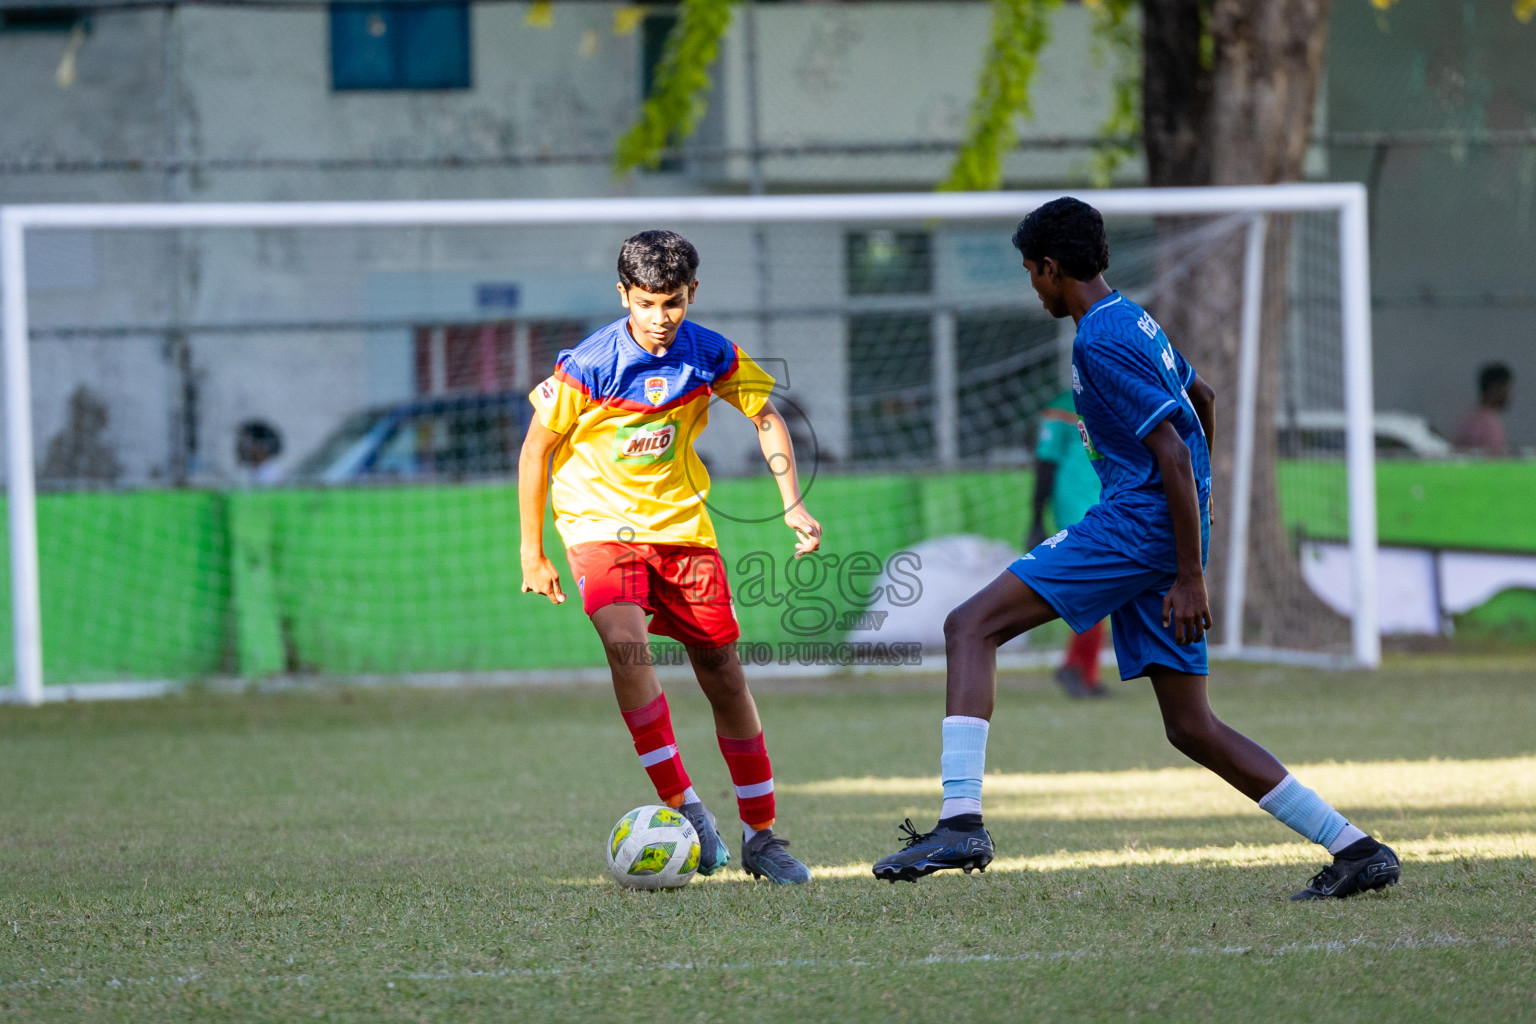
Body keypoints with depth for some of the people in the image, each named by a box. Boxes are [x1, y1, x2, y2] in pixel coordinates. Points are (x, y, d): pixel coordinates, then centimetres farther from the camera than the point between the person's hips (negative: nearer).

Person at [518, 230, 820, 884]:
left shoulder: (710, 356, -7)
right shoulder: (588, 365, -16)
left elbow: (766, 417, 9)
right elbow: (537, 447, -5)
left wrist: (793, 504, 0)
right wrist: (532, 552, -2)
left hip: (681, 526, 3)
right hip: (600, 522, -3)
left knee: (725, 677, 3)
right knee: (625, 641, -30)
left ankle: (761, 836, 15)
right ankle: (681, 805, -22)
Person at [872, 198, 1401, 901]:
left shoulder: (1101, 340, -12)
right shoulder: (1133, 321, 18)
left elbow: (1173, 453, -17)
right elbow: (1201, 399, 35)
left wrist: (1190, 577, -19)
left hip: (1137, 521, -10)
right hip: (1160, 534, 10)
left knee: (972, 627, -13)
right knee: (1190, 726, 10)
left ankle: (961, 821, -28)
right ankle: (1355, 850, 9)